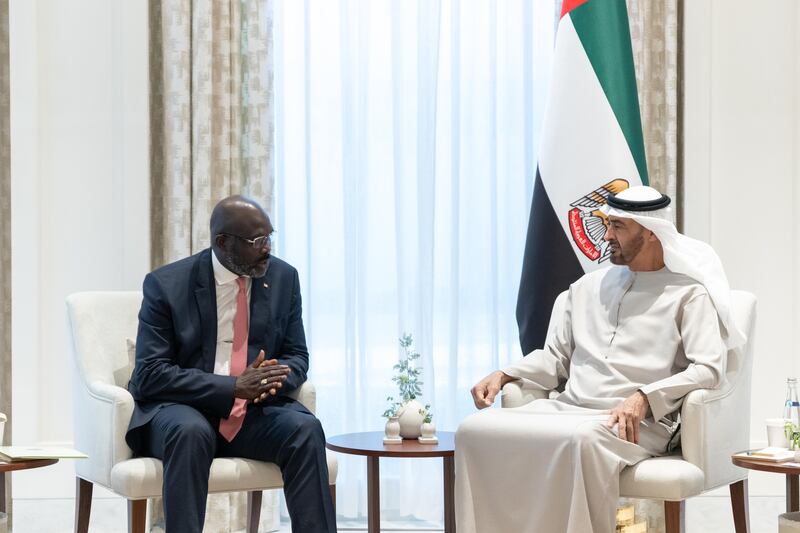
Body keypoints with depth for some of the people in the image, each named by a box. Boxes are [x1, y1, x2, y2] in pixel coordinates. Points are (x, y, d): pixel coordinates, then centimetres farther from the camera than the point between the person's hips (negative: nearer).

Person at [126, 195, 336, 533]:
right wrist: (234, 386, -24)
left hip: (256, 411, 3)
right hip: (181, 408, -3)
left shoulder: (283, 278, 3)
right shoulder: (167, 285, -8)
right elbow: (151, 374, -13)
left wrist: (272, 380, -16)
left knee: (305, 428, -26)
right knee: (191, 432, -37)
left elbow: (296, 356, 10)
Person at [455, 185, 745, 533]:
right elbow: (555, 357, 26)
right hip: (567, 409, 6)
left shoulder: (688, 294, 5)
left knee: (582, 440, -41)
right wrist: (504, 375, 8)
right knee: (475, 429, -19)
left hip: (637, 422, -5)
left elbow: (709, 370, -7)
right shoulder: (587, 286, 23)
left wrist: (645, 398, -21)